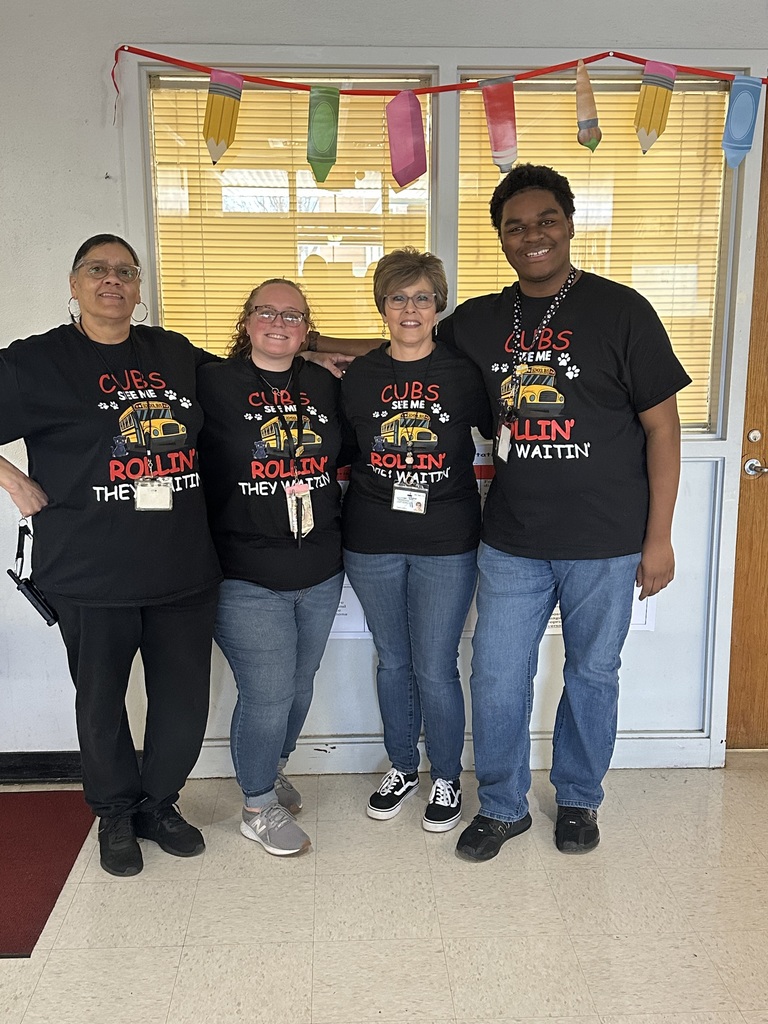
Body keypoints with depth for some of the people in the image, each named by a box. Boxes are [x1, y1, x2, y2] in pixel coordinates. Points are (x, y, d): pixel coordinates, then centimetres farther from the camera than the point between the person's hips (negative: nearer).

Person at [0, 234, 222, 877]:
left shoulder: (175, 354, 10)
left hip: (185, 566, 3)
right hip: (92, 573, -3)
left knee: (185, 700, 11)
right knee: (102, 703, 12)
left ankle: (159, 803, 36)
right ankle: (117, 813, 37)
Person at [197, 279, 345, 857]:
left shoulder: (325, 386, 6)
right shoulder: (213, 383, -7)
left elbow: (344, 456, 18)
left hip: (321, 571, 5)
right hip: (247, 576, -5)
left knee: (300, 681, 18)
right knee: (268, 693, -1)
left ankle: (273, 770, 44)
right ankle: (259, 808, 23)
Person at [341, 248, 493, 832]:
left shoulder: (464, 372, -4)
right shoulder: (358, 378, 2)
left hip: (446, 543, -2)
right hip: (372, 543, 3)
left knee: (436, 669, 3)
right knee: (392, 661, 15)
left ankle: (447, 778, 26)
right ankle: (401, 768, 36)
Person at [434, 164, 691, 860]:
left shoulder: (620, 311, -6)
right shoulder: (477, 322, 4)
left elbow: (662, 425, -5)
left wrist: (659, 536, -7)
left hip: (605, 542, -2)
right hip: (511, 541, 3)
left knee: (592, 673, 14)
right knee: (498, 679, 8)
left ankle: (579, 800, 37)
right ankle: (502, 806, 31)